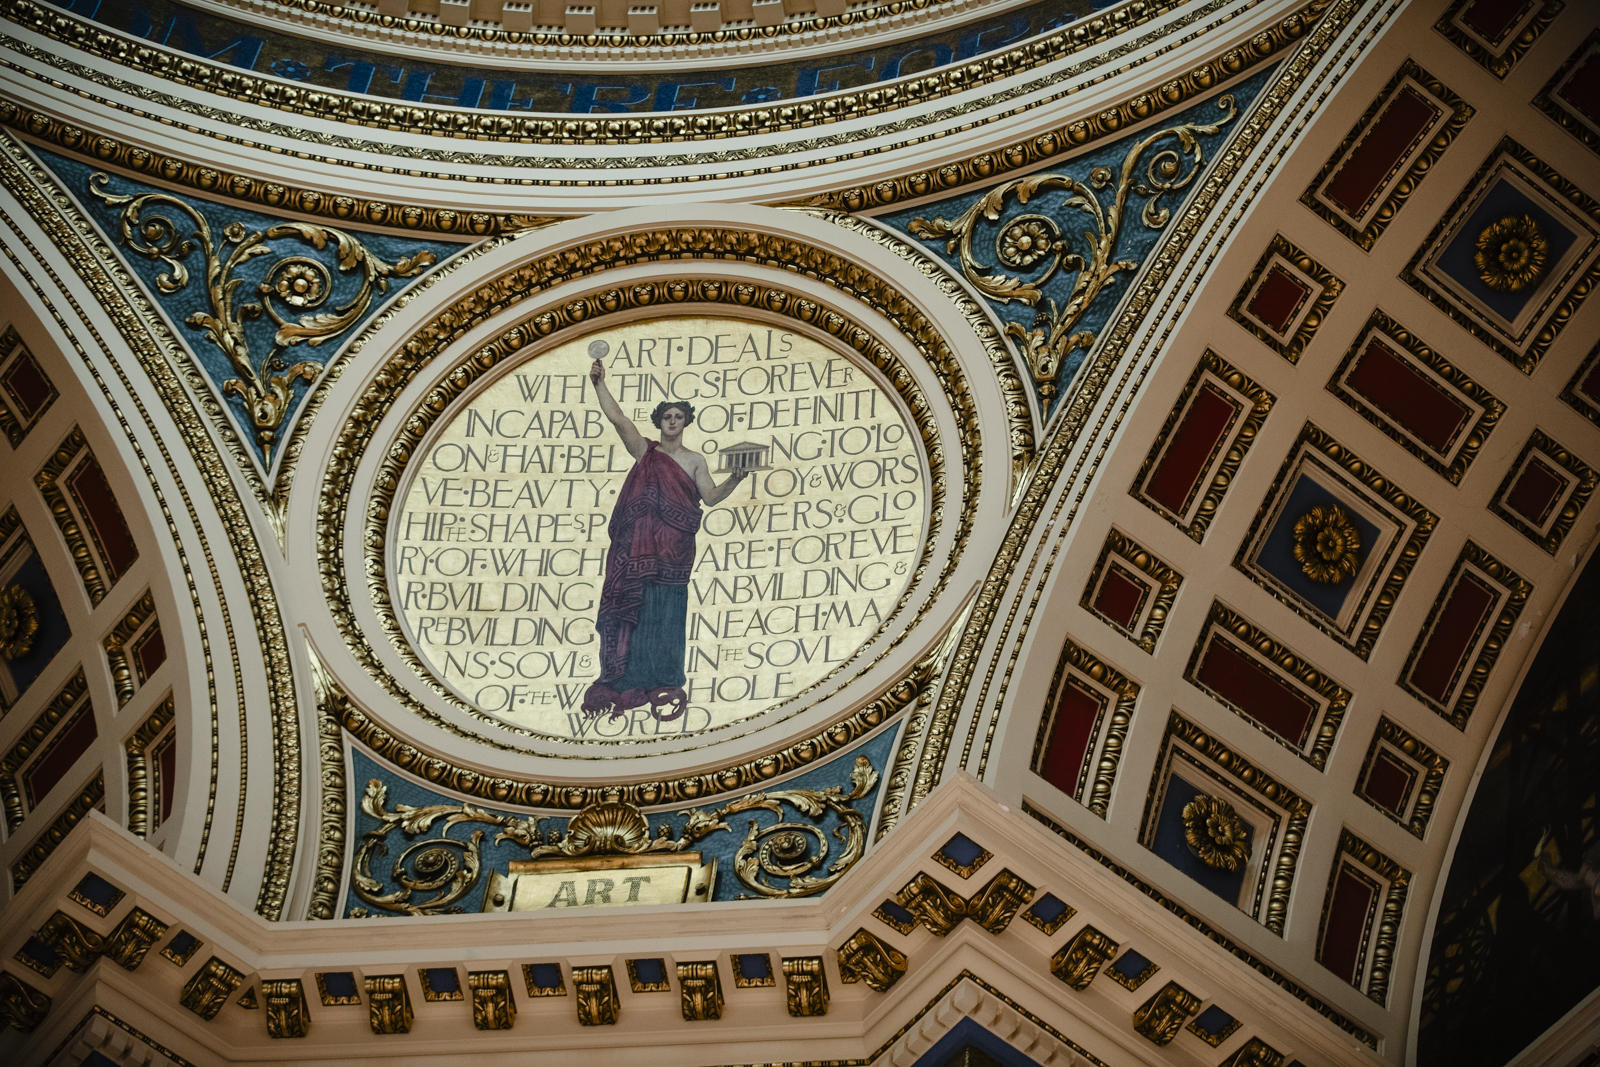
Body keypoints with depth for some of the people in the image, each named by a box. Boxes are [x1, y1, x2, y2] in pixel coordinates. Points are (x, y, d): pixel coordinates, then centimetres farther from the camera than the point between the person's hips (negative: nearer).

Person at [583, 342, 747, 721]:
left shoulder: (695, 461, 10)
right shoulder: (645, 451, 10)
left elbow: (710, 496, 0)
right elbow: (617, 418, 1)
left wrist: (733, 481, -17)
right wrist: (599, 384, -8)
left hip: (673, 548, -1)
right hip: (637, 544, 1)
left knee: (666, 612, -1)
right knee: (633, 608, -2)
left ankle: (664, 686, 2)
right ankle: (627, 681, 3)